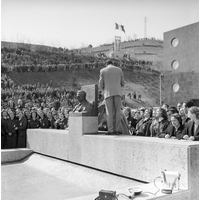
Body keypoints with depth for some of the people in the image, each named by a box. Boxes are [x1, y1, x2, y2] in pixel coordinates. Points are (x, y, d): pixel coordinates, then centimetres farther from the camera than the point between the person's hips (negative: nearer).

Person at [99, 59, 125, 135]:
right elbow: (122, 83, 16)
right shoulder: (119, 70, 15)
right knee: (118, 112, 3)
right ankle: (118, 130, -5)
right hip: (117, 93, 1)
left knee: (110, 113, 0)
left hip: (108, 93, -1)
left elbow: (101, 84, 6)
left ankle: (111, 130, -6)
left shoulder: (103, 70, 9)